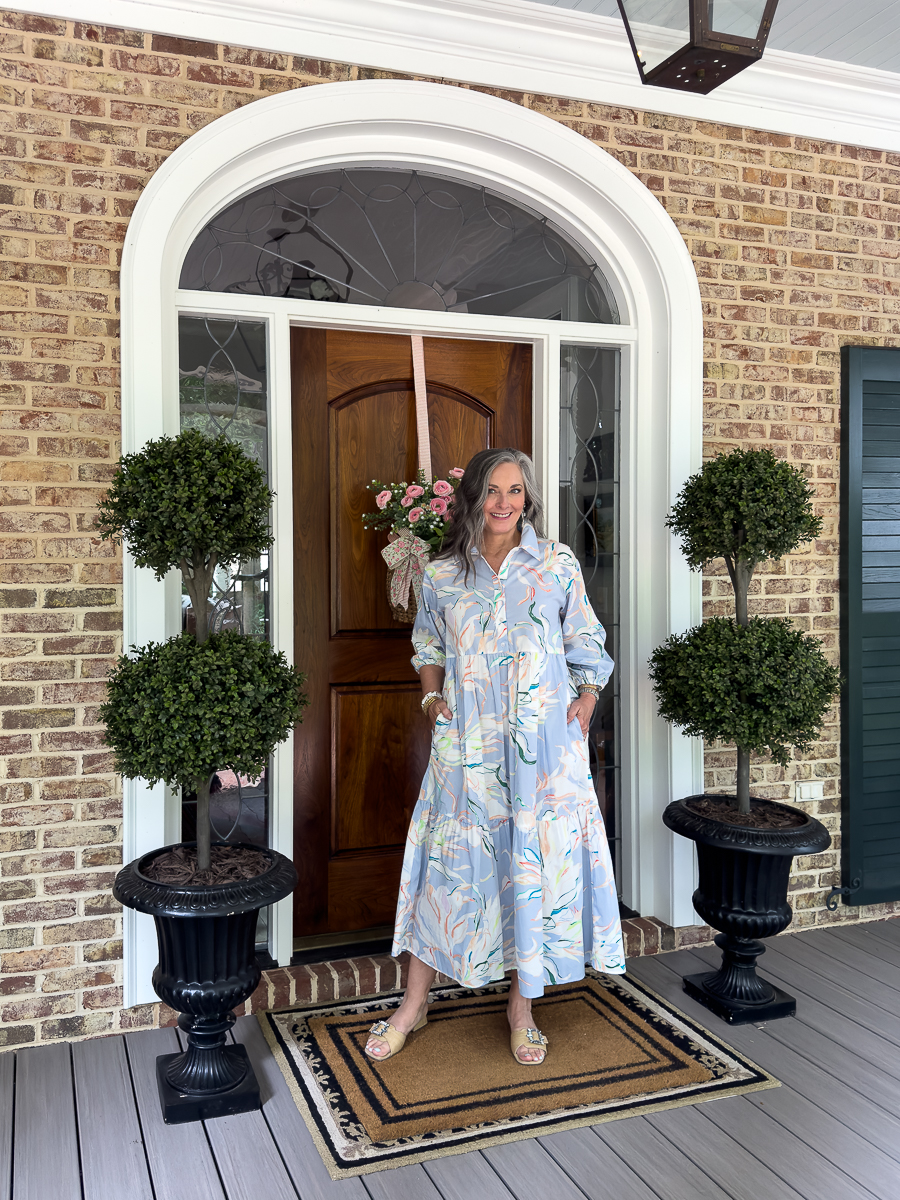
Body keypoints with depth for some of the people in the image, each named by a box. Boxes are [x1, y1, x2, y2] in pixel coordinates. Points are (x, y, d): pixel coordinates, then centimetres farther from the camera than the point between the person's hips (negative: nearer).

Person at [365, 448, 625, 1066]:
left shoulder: (558, 564, 3)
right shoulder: (443, 573, 6)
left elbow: (587, 644, 8)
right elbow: (429, 648, 18)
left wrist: (587, 701, -4)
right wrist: (433, 697, 3)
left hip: (543, 743, 0)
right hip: (468, 744, 1)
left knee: (535, 860, 4)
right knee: (450, 859, 6)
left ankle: (522, 1008, 24)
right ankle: (414, 1004, 22)